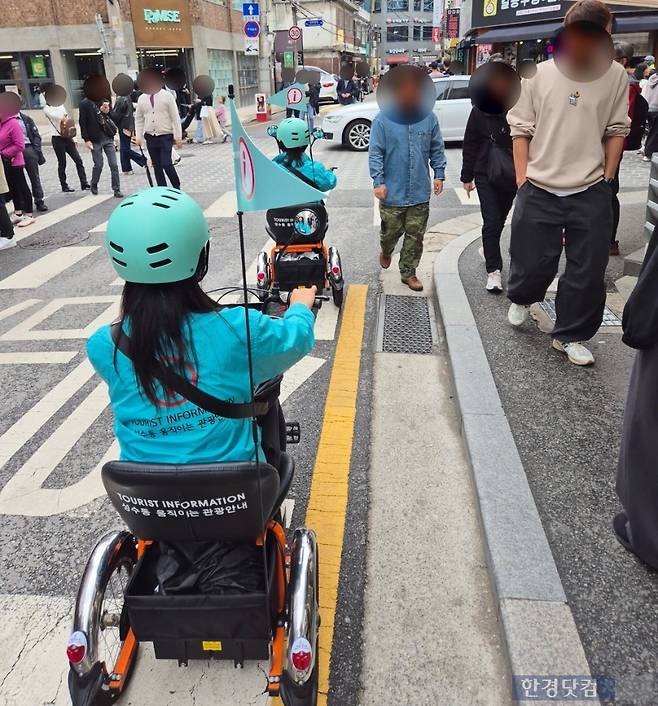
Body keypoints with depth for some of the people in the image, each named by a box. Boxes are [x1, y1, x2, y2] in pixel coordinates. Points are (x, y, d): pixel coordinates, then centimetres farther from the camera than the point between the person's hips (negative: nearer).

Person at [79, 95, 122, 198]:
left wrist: (107, 111, -6)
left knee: (114, 165, -2)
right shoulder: (85, 103, -2)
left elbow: (113, 118, 15)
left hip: (108, 138, 3)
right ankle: (94, 185, 26)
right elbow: (82, 122, -4)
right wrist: (86, 139, -9)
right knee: (98, 165, 3)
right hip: (95, 140, -3)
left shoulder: (104, 100, 10)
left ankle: (116, 189, 4)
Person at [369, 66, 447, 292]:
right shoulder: (383, 120, -6)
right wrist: (378, 182, -11)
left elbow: (437, 150, 12)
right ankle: (386, 252, 44)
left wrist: (439, 174, 6)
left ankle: (408, 273, 22)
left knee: (415, 235, 7)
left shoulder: (428, 118, 4)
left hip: (420, 193, 3)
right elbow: (375, 153, -6)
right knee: (391, 231, 10)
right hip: (393, 192, -2)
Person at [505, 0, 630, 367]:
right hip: (539, 190, -1)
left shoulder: (616, 76, 1)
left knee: (588, 273, 4)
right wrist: (522, 178, -2)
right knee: (532, 263, 5)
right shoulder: (539, 74, -2)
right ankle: (521, 299, 40)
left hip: (591, 193, 1)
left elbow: (616, 130, 8)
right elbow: (521, 128, 2)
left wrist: (607, 179, 4)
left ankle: (571, 336, 22)